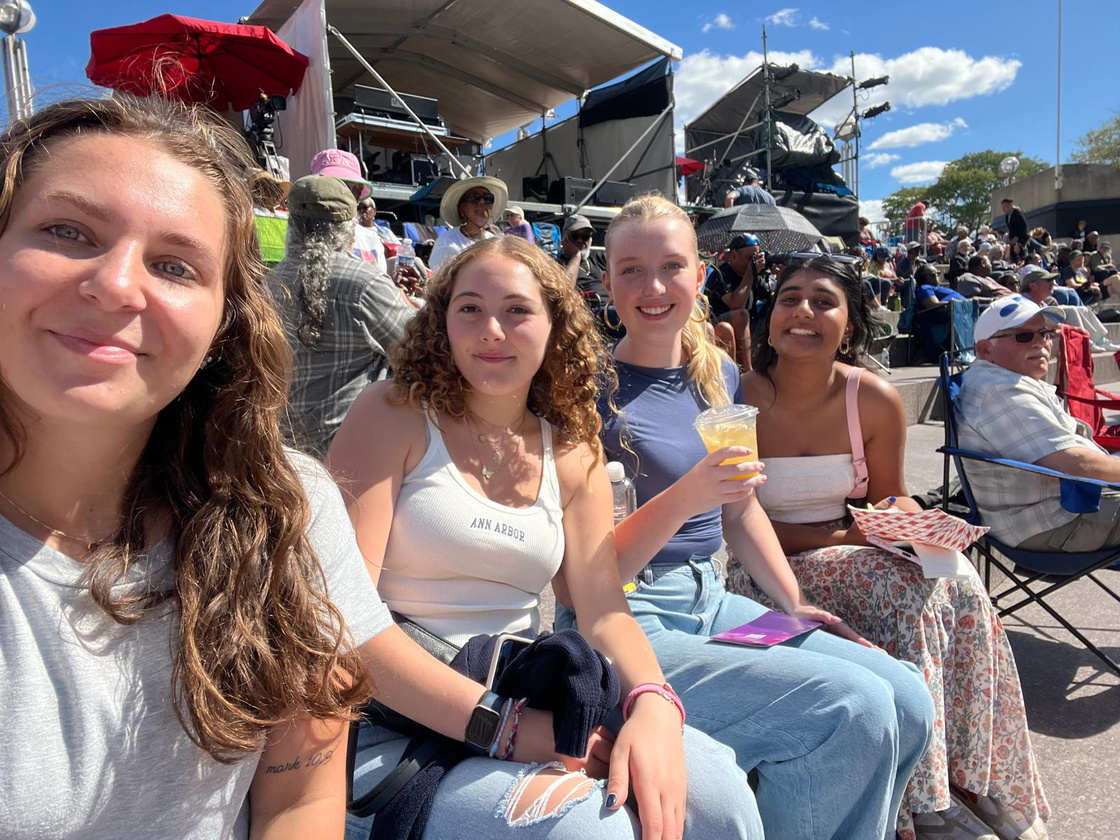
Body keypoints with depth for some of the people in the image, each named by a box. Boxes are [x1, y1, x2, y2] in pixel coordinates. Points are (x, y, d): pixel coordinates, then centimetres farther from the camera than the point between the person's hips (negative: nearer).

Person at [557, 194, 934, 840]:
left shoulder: (720, 375, 7)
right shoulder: (595, 392, -13)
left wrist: (795, 603, 8)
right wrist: (683, 499, -29)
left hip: (711, 603, 7)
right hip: (624, 625, -7)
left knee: (907, 699, -1)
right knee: (854, 709, -18)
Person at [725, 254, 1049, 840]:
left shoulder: (876, 401, -2)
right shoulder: (742, 399, -14)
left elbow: (886, 497, 11)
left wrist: (901, 512, -14)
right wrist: (846, 537, -19)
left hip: (856, 556, 5)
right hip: (767, 569, -4)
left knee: (954, 586, -20)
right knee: (907, 588, -26)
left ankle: (963, 779, -2)